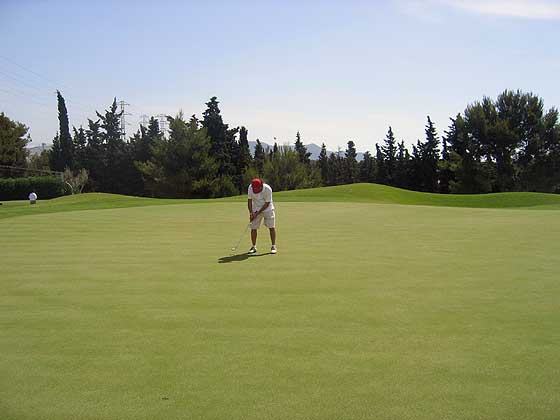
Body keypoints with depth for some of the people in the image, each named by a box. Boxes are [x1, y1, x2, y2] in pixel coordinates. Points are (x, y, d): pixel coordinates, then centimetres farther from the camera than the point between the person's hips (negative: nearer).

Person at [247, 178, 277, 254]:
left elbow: (267, 203, -20)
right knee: (253, 228, -3)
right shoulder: (250, 188, -16)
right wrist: (251, 212, -15)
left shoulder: (268, 189, -26)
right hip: (256, 210, 2)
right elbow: (249, 200, -6)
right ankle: (254, 247, 10)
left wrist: (257, 213, -20)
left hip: (267, 209, -2)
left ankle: (273, 246, 5)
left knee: (272, 227, -5)